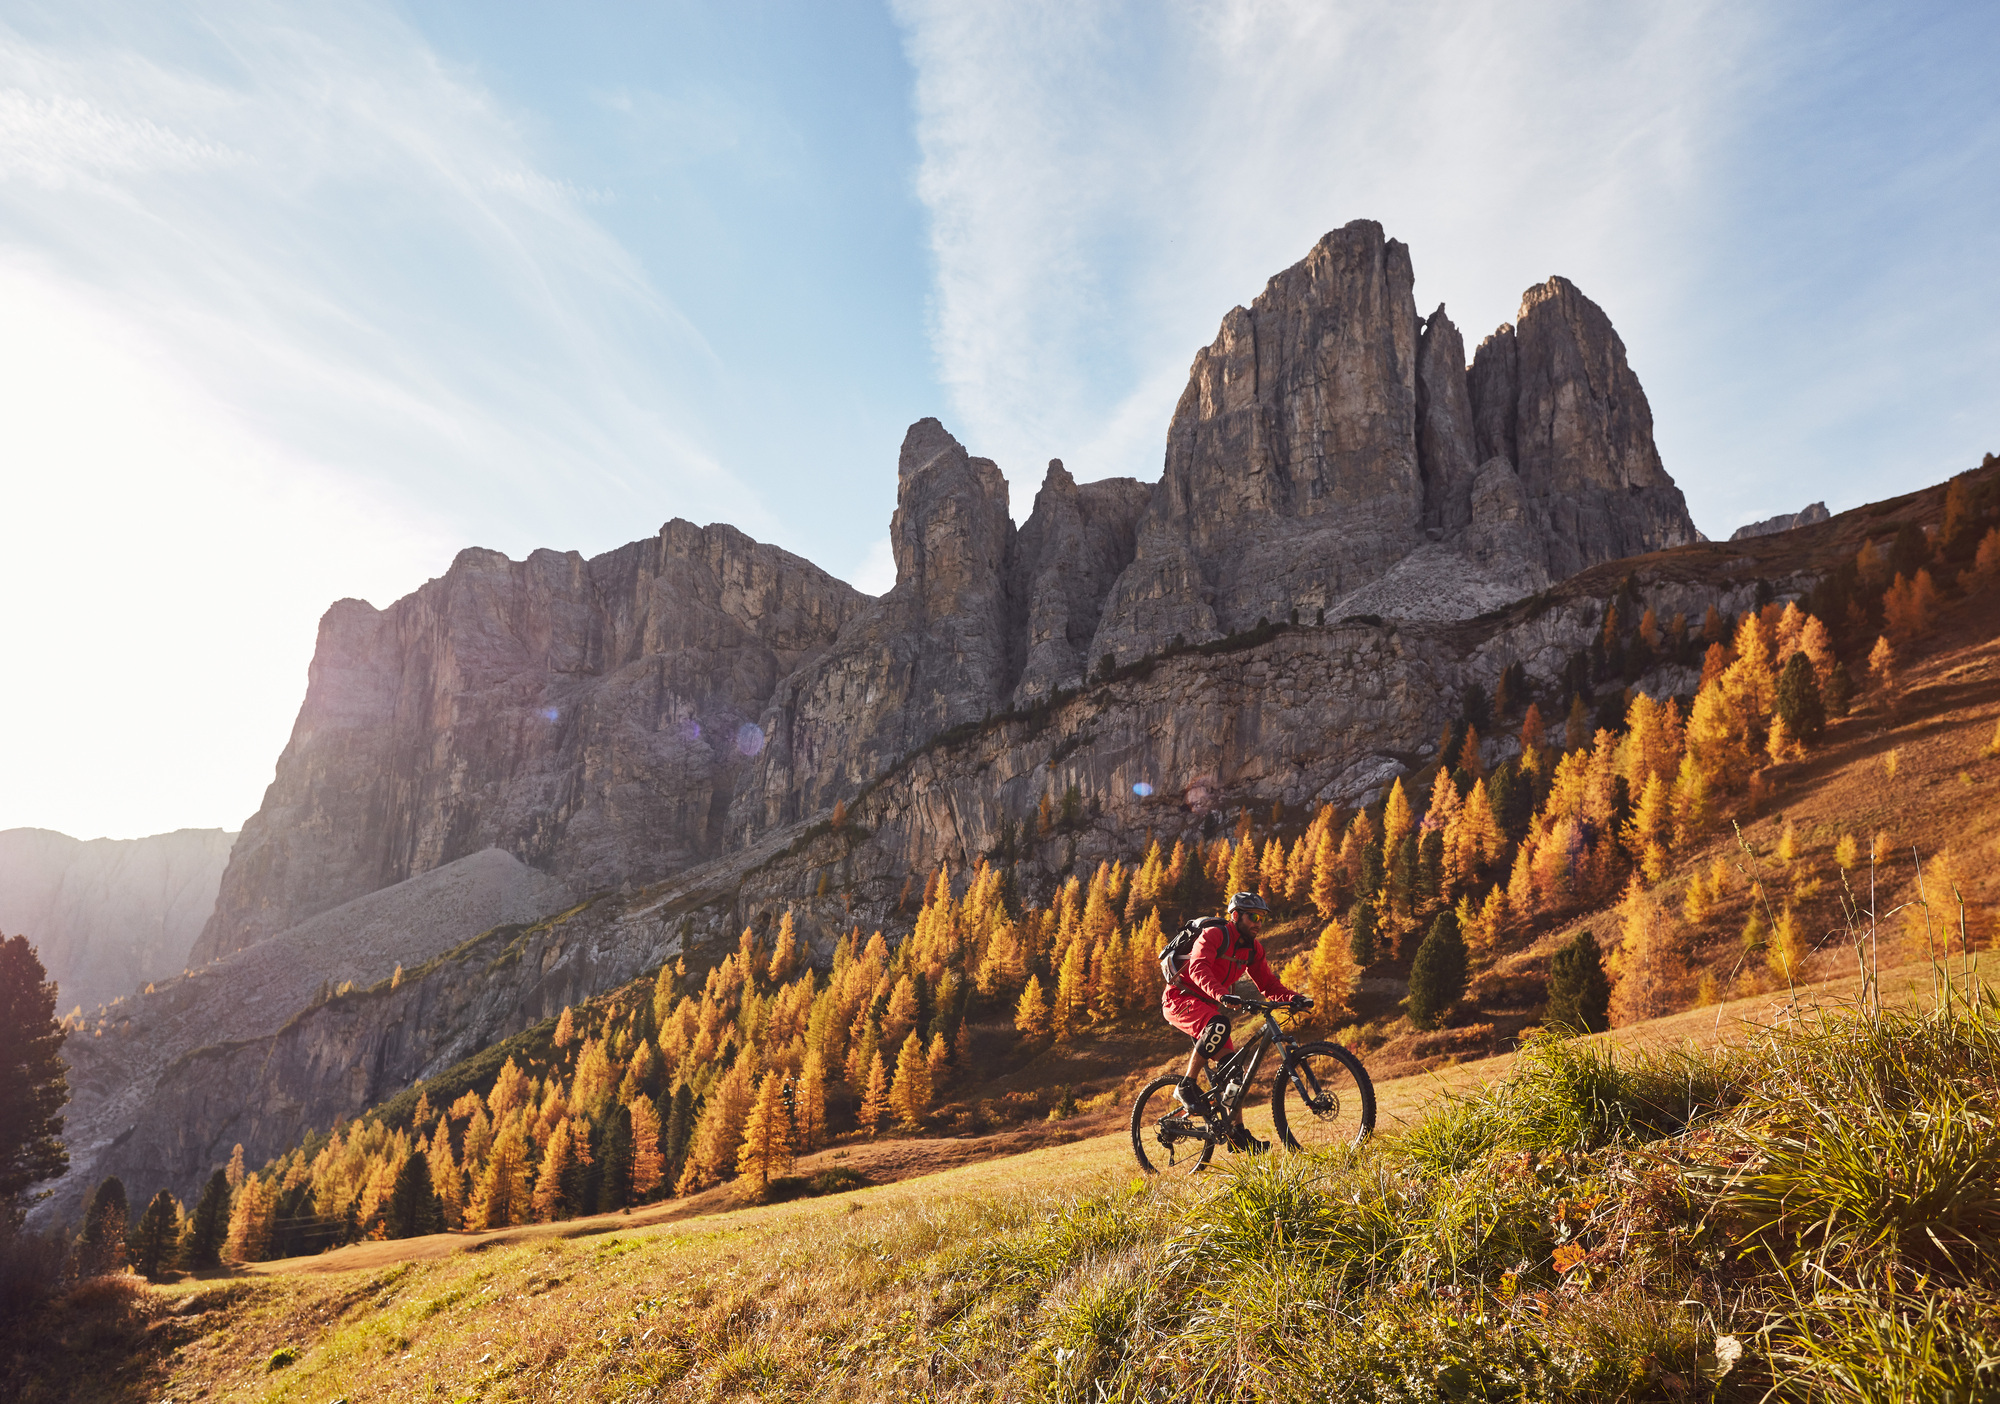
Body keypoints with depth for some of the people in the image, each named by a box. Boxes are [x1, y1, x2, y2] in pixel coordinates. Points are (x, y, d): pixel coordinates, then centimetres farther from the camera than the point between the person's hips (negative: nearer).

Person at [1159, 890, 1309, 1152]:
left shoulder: (1252, 949, 6)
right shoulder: (1213, 935, -18)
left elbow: (1267, 983, 2)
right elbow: (1198, 968, -34)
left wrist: (1293, 997, -18)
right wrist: (1221, 995, -52)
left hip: (1207, 1006, 8)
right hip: (1179, 999, -8)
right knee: (1219, 1025, -35)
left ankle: (1237, 1132, 7)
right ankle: (1187, 1085, -22)